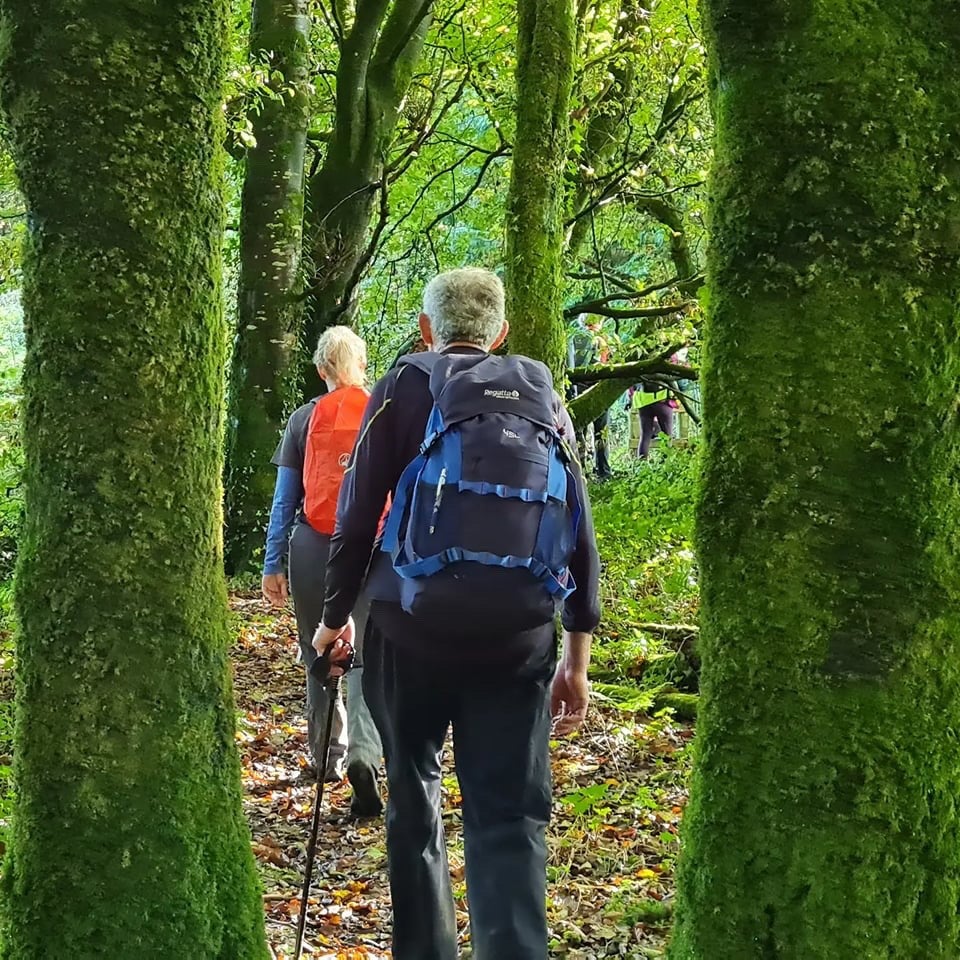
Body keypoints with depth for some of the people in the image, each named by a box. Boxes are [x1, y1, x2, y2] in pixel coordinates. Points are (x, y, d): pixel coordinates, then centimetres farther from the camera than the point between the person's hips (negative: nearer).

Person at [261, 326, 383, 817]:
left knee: (320, 654, 15)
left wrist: (272, 564, 6)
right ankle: (363, 753, -21)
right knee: (371, 656, 0)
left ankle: (327, 755, 23)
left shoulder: (305, 419, 3)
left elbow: (285, 499, 3)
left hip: (314, 546, 1)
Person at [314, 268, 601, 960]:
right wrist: (578, 652, 12)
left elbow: (358, 517, 2)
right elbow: (578, 527, 7)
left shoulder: (402, 390, 3)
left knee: (415, 792, 17)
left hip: (411, 625, -1)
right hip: (517, 636, 1)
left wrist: (335, 616, 16)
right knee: (511, 817, 0)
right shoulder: (540, 392, 9)